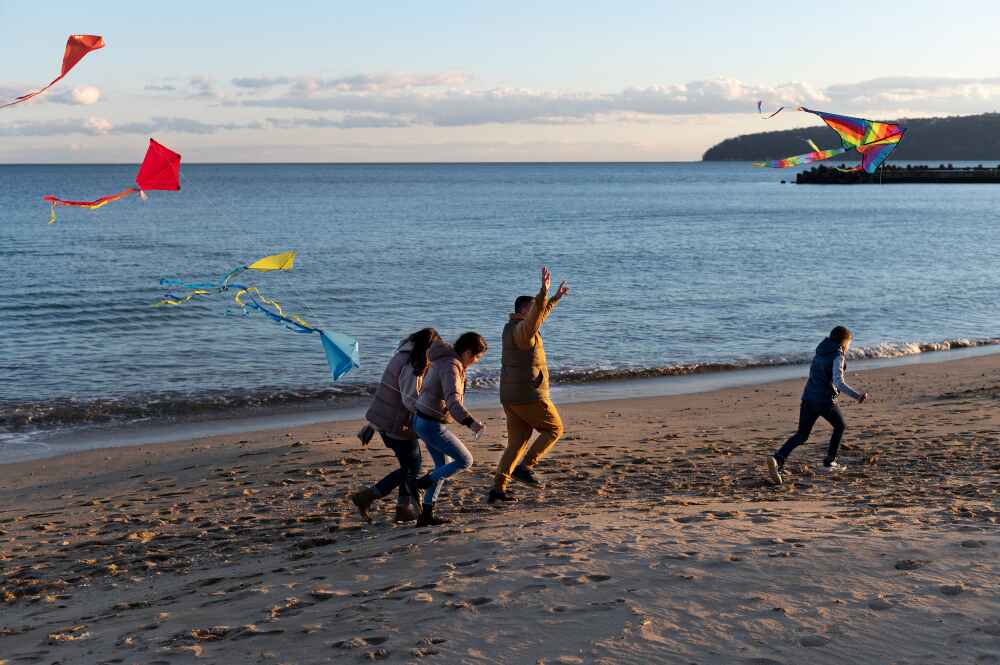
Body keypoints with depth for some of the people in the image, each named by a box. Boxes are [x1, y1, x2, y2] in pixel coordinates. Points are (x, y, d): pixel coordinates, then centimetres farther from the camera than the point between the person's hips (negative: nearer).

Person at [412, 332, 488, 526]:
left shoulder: (446, 360, 8)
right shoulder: (451, 367, -23)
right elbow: (453, 402, -35)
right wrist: (471, 423, -46)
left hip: (423, 420, 10)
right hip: (432, 426, -10)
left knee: (443, 466, 17)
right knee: (465, 461, 0)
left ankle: (426, 515, 18)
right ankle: (422, 483, 6)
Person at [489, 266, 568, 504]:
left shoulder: (511, 327, 14)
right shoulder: (522, 330, -15)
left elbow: (538, 315, 33)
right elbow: (534, 318, -39)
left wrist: (555, 298, 37)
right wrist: (543, 291, -50)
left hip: (511, 397, 9)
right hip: (529, 396, -9)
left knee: (517, 443, 12)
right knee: (554, 429, 9)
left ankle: (498, 489, 7)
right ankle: (524, 467, -1)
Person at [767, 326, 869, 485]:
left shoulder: (820, 352, 15)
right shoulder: (837, 356, -9)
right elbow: (839, 383, -20)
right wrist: (857, 396, -21)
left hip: (808, 397, 6)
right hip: (825, 400, -6)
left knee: (801, 436, 6)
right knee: (840, 426, 22)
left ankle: (777, 459, -17)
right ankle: (829, 462, 25)